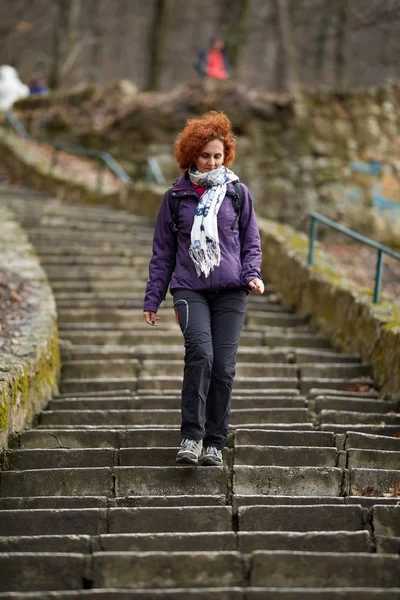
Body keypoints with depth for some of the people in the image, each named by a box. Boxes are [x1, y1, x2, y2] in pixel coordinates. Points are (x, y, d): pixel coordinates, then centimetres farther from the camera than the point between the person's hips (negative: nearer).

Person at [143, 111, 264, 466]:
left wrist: (252, 274, -4)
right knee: (200, 352, -24)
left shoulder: (238, 193, 10)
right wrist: (152, 299, 10)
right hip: (190, 290, -1)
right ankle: (191, 436, -18)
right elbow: (163, 251, 13)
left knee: (224, 367, -4)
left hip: (231, 292, 1)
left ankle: (214, 443, 9)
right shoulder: (176, 197, 9)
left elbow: (251, 242, 15)